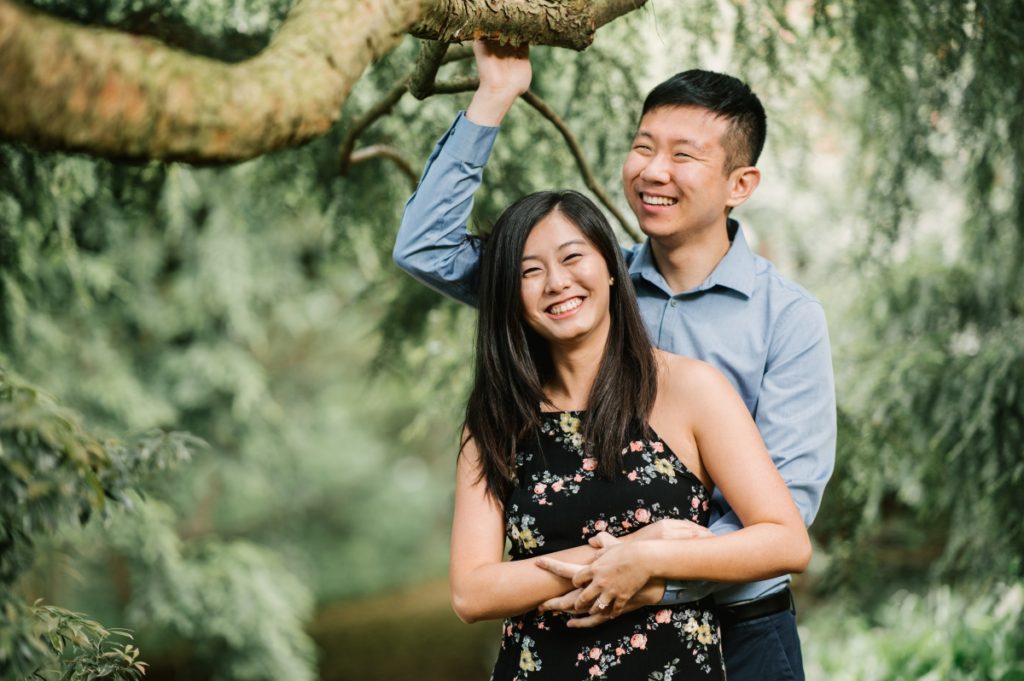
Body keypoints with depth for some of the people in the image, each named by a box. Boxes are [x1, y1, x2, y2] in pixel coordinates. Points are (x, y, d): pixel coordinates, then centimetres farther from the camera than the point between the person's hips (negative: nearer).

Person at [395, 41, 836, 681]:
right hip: (601, 624, 3)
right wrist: (494, 97, -4)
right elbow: (426, 249, 0)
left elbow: (791, 491, -15)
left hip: (739, 627, -2)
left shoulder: (789, 316, -8)